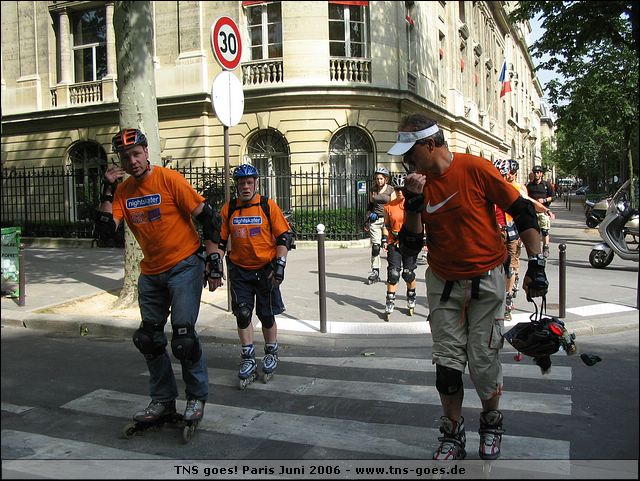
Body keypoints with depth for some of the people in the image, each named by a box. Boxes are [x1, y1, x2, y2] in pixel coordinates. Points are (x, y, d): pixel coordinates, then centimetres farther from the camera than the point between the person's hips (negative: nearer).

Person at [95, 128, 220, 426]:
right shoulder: (123, 191, 3)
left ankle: (197, 398, 12)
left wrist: (213, 256, -11)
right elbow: (105, 231, -6)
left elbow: (206, 215, -10)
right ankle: (163, 401, 27)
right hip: (150, 273, 6)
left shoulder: (169, 179, -12)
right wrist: (107, 190, -11)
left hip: (184, 267, -6)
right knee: (148, 339, 10)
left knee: (183, 336, -10)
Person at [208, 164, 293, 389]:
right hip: (239, 270, 2)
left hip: (265, 269, -2)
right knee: (242, 314, 0)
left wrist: (280, 265, -12)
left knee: (267, 315, 6)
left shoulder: (268, 205, -6)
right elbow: (220, 241, 7)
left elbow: (284, 237, -4)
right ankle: (248, 360, 12)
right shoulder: (228, 209, 1)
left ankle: (271, 353, 27)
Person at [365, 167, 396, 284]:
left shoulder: (390, 190, 1)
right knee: (375, 246, -2)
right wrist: (367, 219, 15)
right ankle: (375, 271, 4)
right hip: (375, 220, 3)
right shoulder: (373, 190, 11)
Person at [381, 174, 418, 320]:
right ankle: (389, 305, 3)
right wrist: (385, 240, -2)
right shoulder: (389, 206, 4)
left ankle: (411, 300, 29)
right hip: (394, 244, 1)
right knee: (393, 273, -6)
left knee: (408, 274, 4)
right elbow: (386, 225, 11)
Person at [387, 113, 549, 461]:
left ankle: (491, 423, 30)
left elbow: (522, 212, -7)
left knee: (483, 362, 2)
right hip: (443, 284, 4)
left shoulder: (475, 168, -13)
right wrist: (413, 203, -15)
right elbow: (410, 245, -1)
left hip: (485, 281, -3)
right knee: (447, 363, 4)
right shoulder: (418, 183, 0)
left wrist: (536, 265, -8)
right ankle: (452, 436, 22)